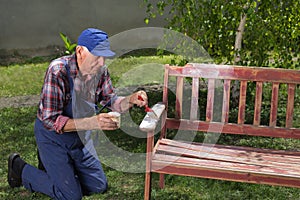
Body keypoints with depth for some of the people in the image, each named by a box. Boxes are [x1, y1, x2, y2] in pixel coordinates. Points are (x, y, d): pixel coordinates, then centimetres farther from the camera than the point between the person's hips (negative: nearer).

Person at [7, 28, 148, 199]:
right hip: (53, 134, -6)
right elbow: (50, 120, -31)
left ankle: (59, 165, 31)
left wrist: (131, 100, -20)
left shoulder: (100, 70, -12)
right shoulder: (58, 71, -31)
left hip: (80, 134, 6)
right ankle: (21, 168, 14)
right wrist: (91, 123, -42)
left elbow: (110, 100, 2)